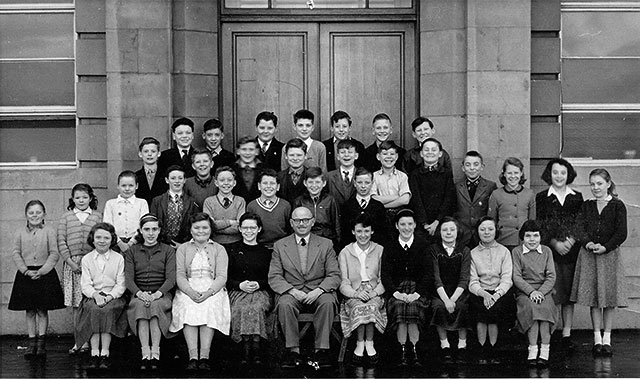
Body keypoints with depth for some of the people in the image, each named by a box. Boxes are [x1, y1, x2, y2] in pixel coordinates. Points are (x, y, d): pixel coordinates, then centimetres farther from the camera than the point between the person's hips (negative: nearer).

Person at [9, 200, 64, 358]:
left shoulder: (49, 231, -1)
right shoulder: (20, 232, 5)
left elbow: (54, 253, -5)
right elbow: (15, 253, 2)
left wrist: (42, 271, -14)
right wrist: (26, 271, -10)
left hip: (45, 273, -2)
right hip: (26, 274, 2)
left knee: (42, 310, 3)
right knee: (30, 311, 7)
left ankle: (41, 342, 10)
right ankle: (32, 342, 13)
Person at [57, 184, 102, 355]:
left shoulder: (97, 216, 9)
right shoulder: (66, 217, 11)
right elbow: (61, 241, 5)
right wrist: (71, 262, -5)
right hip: (72, 264, 1)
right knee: (76, 305, 2)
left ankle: (87, 341, 0)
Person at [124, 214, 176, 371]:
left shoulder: (168, 251, 11)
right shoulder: (132, 252, 15)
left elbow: (171, 278, -2)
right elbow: (128, 278, 3)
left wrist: (157, 294, -19)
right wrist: (140, 293, -18)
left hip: (161, 294, -1)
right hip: (139, 294, 1)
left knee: (155, 306, -35)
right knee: (140, 306, -34)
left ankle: (155, 353, -38)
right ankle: (145, 353, -39)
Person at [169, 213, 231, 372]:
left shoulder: (219, 249, 14)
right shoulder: (183, 249, 17)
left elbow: (221, 276, 2)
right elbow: (180, 275, 6)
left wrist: (208, 292, -17)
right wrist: (191, 292, -15)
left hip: (212, 290, -1)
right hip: (188, 290, 1)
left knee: (209, 307, -33)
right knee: (188, 308, -31)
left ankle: (205, 356, -37)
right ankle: (193, 357, -38)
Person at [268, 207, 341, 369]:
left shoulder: (326, 244, 9)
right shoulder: (280, 246, 9)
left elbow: (334, 276, 3)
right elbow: (274, 277, 2)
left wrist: (318, 290, -16)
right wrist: (293, 291, -16)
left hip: (318, 293, 0)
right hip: (291, 292, 0)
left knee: (328, 302, -33)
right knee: (285, 303, -33)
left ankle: (321, 350, -28)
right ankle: (293, 351, -27)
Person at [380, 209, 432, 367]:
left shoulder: (424, 245, 8)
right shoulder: (389, 247, 12)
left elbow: (429, 273, -1)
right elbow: (385, 274, 4)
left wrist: (417, 293, -16)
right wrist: (396, 292, -14)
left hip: (419, 288, -1)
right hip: (397, 289, 1)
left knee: (413, 306, -33)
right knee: (399, 306, -31)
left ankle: (413, 350, -27)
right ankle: (403, 352, -28)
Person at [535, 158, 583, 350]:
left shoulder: (577, 197, 11)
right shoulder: (542, 197, 6)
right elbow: (540, 224, 1)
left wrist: (571, 240, -10)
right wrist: (555, 243, -10)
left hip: (572, 250, 2)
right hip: (549, 250, -2)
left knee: (569, 292, 1)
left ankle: (566, 334, 6)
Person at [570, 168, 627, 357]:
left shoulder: (617, 206, 0)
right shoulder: (586, 206, 10)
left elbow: (621, 233, -6)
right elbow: (582, 229, 3)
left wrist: (605, 247, -17)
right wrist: (588, 243, -16)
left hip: (610, 255, -2)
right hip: (589, 255, 2)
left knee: (609, 298, 1)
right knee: (593, 298, 3)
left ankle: (607, 338, 9)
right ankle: (597, 338, 10)